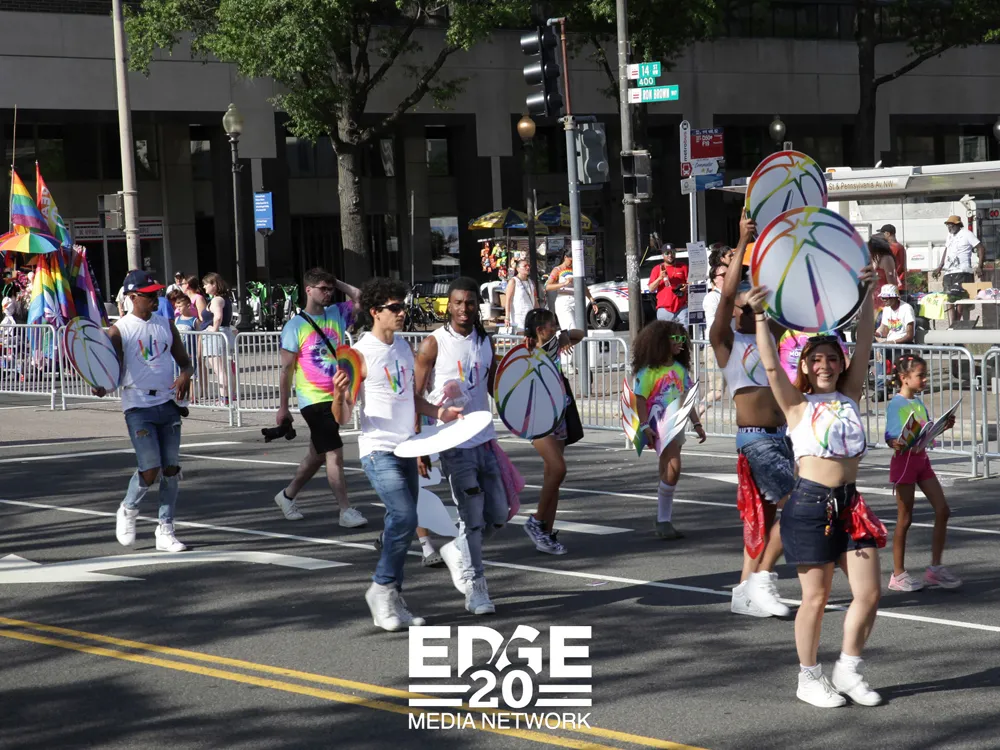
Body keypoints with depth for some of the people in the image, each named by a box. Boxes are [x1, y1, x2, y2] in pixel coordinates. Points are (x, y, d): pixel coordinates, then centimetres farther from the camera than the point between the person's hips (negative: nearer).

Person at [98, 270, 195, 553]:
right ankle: (128, 511, 18)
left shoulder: (166, 325, 10)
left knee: (171, 468, 3)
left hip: (167, 404, 5)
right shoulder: (119, 331, -4)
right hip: (138, 406, -5)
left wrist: (185, 376, -7)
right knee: (150, 470, -12)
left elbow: (184, 361, 16)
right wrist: (103, 387, -27)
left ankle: (165, 531, 12)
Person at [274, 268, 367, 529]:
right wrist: (283, 408, -5)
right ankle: (346, 511, -10)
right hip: (313, 400, -6)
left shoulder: (337, 314, 8)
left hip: (337, 397, 6)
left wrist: (337, 283, 4)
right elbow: (286, 370, -5)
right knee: (334, 453, -11)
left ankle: (287, 496, 34)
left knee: (317, 455, 16)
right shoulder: (295, 326, -7)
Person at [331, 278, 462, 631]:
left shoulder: (403, 347, 11)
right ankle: (381, 588, -2)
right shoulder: (361, 354, -12)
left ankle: (391, 602, 17)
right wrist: (339, 395, -33)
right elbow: (343, 417, -12)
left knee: (402, 523, 9)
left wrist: (437, 412, 8)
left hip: (406, 448, 8)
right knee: (404, 517, -19)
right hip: (378, 450, -8)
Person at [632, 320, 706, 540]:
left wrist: (697, 424, 15)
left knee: (667, 473, 11)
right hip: (659, 425, -7)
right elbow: (640, 399, -9)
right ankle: (664, 520, -12)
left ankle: (664, 521, 18)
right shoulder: (649, 370, -7)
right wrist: (645, 426, -17)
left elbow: (686, 398, 18)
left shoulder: (680, 369, 13)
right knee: (672, 469, -20)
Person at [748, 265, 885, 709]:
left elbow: (864, 346, 5)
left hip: (850, 504, 5)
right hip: (810, 505, -5)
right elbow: (771, 366, -13)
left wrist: (866, 297, -3)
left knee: (869, 593, 1)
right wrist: (760, 317, -22)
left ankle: (849, 669, 19)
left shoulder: (849, 397, 12)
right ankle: (808, 679, 16)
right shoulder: (798, 405, 1)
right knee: (815, 596, 2)